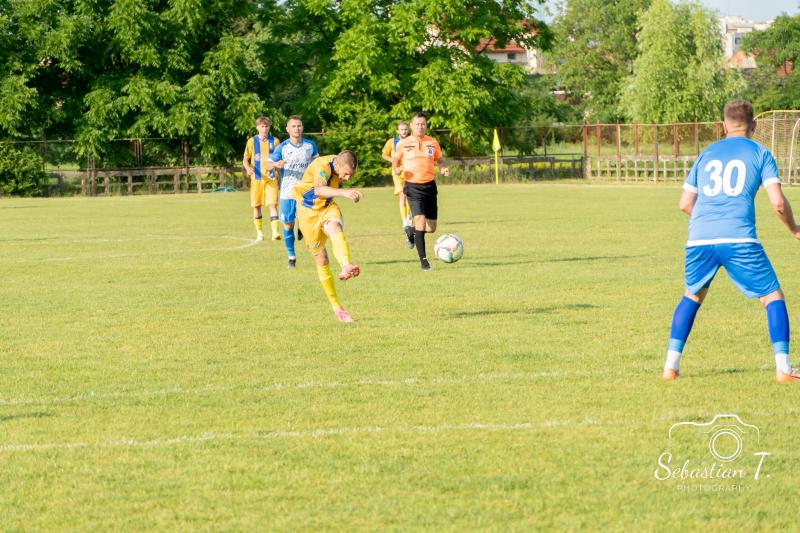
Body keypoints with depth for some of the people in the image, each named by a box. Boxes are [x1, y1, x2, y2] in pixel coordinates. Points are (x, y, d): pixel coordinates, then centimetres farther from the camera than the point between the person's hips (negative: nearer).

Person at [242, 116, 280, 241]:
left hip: (271, 178, -1)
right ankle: (259, 232, 17)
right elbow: (245, 159, 4)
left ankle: (275, 231, -17)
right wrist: (248, 168, -16)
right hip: (256, 178, 1)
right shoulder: (252, 141, 4)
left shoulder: (274, 141, 6)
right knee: (256, 206, 5)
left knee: (273, 204, -12)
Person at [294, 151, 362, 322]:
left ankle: (346, 266, -59)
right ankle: (336, 307, 14)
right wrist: (343, 192, -67)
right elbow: (319, 189, -53)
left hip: (328, 207, 4)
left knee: (336, 229, -32)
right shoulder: (322, 166, -31)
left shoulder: (342, 167, -8)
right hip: (309, 212, -4)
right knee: (322, 261, 2)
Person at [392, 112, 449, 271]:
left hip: (430, 185, 4)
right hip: (413, 186, -4)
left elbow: (439, 160, 18)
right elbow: (396, 161, 12)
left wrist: (443, 169, -5)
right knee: (420, 220, -21)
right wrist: (396, 170, -11)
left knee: (431, 228, 6)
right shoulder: (403, 144, 0)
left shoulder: (432, 142, 7)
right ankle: (423, 260, -17)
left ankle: (413, 232, 41)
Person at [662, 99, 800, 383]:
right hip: (739, 239, -4)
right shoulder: (760, 154, 10)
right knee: (773, 296, 9)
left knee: (692, 297, 24)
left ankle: (671, 365, 16)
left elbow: (685, 203, 21)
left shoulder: (707, 154, 21)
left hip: (699, 239, 4)